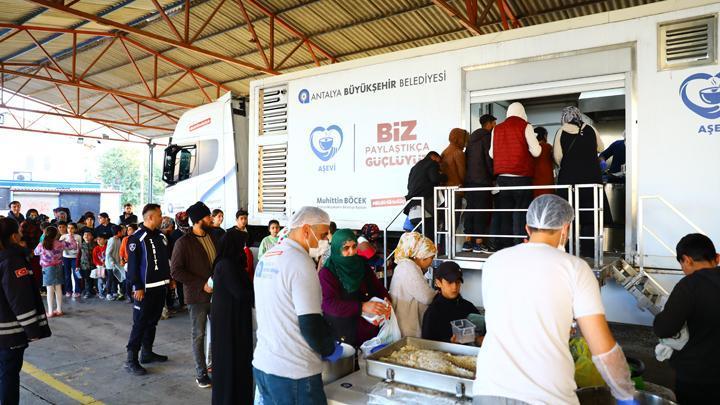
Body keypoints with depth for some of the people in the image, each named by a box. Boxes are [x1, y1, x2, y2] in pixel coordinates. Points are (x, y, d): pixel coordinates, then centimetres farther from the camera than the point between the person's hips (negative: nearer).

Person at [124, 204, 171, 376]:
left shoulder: (161, 236, 11)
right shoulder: (137, 238, -12)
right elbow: (132, 264, -14)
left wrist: (169, 278, 13)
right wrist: (137, 287, -17)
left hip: (161, 286, 7)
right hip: (145, 288, -7)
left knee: (152, 321, 15)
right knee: (140, 323, -4)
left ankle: (147, 352, 27)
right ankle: (131, 360, 4)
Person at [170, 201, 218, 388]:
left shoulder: (213, 237, 7)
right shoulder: (183, 243, -11)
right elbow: (175, 271, -14)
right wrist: (202, 284, -18)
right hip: (197, 296, -5)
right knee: (199, 335, 7)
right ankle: (201, 373, 20)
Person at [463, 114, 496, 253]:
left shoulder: (472, 138, 19)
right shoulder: (487, 137, -5)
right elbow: (489, 158, -12)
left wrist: (468, 176, 18)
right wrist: (494, 177, -4)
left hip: (469, 180, 8)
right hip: (483, 180, -8)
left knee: (471, 210, 9)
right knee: (482, 211, -5)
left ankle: (467, 242, 9)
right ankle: (479, 243, -6)